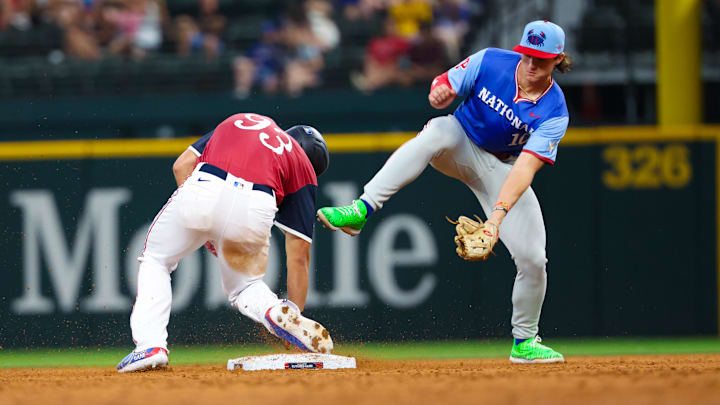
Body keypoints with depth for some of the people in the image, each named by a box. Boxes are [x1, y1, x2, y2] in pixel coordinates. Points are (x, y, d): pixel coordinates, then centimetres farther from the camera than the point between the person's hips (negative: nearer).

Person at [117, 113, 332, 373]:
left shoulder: (239, 121, 36)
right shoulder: (304, 169, 27)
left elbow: (182, 165, 23)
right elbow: (298, 258, 22)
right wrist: (295, 315, 26)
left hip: (201, 189, 0)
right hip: (253, 209, 0)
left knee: (156, 260, 27)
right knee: (243, 286, 28)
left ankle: (150, 344, 7)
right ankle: (279, 313, -4)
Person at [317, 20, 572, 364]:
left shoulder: (554, 113, -21)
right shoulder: (490, 62, -17)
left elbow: (525, 168, -32)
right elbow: (446, 85, -5)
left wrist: (498, 215, -44)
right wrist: (439, 93, -32)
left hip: (503, 167, 1)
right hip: (459, 145, -1)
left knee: (533, 259, -10)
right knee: (437, 132, -38)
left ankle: (524, 342, 17)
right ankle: (361, 210, -48)